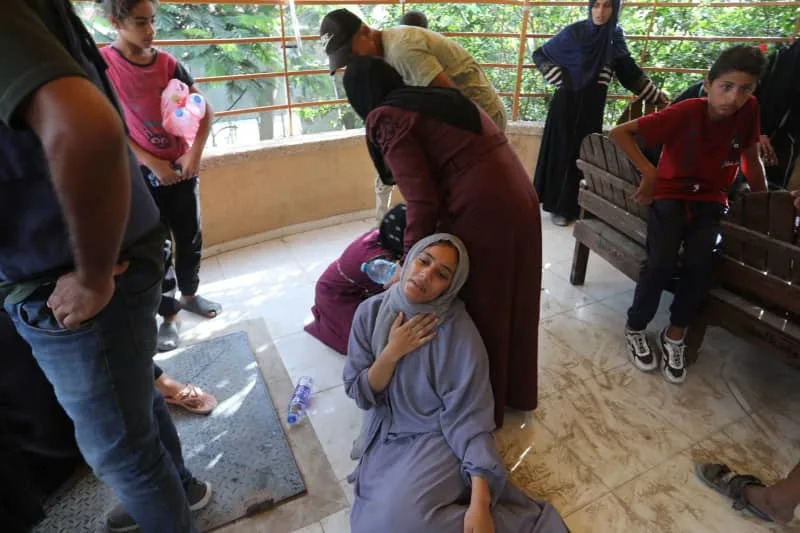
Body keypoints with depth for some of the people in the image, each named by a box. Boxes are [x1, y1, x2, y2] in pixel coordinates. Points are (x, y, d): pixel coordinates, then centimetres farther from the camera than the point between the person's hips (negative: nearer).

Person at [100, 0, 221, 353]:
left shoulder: (168, 64, 0)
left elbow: (204, 111, 2)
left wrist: (194, 153, -11)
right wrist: (152, 163, -16)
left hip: (182, 168, 3)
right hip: (141, 174, -3)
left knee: (191, 239, 12)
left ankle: (189, 293, 35)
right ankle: (168, 316, 18)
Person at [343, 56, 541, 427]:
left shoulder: (387, 119, -5)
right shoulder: (438, 97, 20)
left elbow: (422, 201, -15)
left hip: (482, 209, -9)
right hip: (520, 197, 9)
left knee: (473, 307, 11)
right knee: (509, 301, 22)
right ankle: (514, 392, 45)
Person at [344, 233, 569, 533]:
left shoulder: (459, 334, -21)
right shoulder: (370, 312, -9)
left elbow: (468, 419, -18)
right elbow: (359, 394, -5)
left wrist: (480, 504, -25)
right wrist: (392, 352, -22)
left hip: (437, 439, -4)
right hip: (384, 435, 5)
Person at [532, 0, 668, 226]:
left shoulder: (615, 36, 4)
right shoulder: (574, 32, -7)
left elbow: (629, 71, 11)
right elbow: (540, 54, 1)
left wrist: (656, 95, 10)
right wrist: (559, 80, -9)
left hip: (592, 108, 4)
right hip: (566, 103, -3)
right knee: (562, 152, -1)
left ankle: (574, 206, 16)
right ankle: (558, 207, 8)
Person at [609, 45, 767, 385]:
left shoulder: (748, 110, -8)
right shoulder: (686, 112, -20)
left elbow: (751, 158, 7)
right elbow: (619, 133, -23)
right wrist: (648, 172, -29)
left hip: (711, 201, 3)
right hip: (671, 195, -3)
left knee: (701, 265, -22)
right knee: (662, 263, -25)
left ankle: (675, 334, 1)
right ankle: (636, 328, 1)